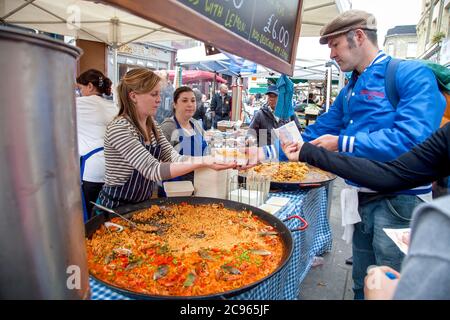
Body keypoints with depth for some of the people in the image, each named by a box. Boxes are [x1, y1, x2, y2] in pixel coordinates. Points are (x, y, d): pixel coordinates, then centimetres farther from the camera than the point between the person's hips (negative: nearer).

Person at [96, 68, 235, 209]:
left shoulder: (152, 125, 3)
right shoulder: (119, 129, -22)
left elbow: (173, 158, -5)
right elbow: (152, 170, -29)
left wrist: (209, 159, -18)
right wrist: (202, 162, -35)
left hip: (141, 204, 7)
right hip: (115, 208, -7)